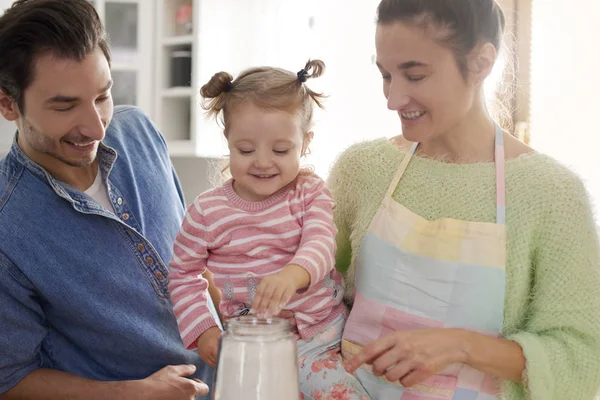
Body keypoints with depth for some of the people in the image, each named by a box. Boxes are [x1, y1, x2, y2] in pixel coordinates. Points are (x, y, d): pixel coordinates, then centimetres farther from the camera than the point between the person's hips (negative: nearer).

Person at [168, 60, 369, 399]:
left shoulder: (310, 193, -1)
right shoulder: (207, 211, -1)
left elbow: (321, 244, -17)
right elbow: (184, 274, 8)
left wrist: (295, 273, -40)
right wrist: (203, 329, -5)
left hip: (320, 341, 0)